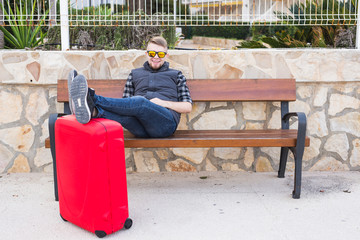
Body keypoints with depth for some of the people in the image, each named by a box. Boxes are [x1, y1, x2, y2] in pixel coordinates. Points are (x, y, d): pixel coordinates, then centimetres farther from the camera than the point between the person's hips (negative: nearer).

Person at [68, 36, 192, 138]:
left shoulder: (176, 75, 22)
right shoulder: (135, 74, 28)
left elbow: (188, 107, 15)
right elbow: (126, 105, 23)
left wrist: (164, 103, -1)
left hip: (167, 121, -3)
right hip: (141, 129, 3)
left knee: (140, 102, -34)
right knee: (124, 114, -34)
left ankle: (92, 98, -44)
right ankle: (92, 111, -61)